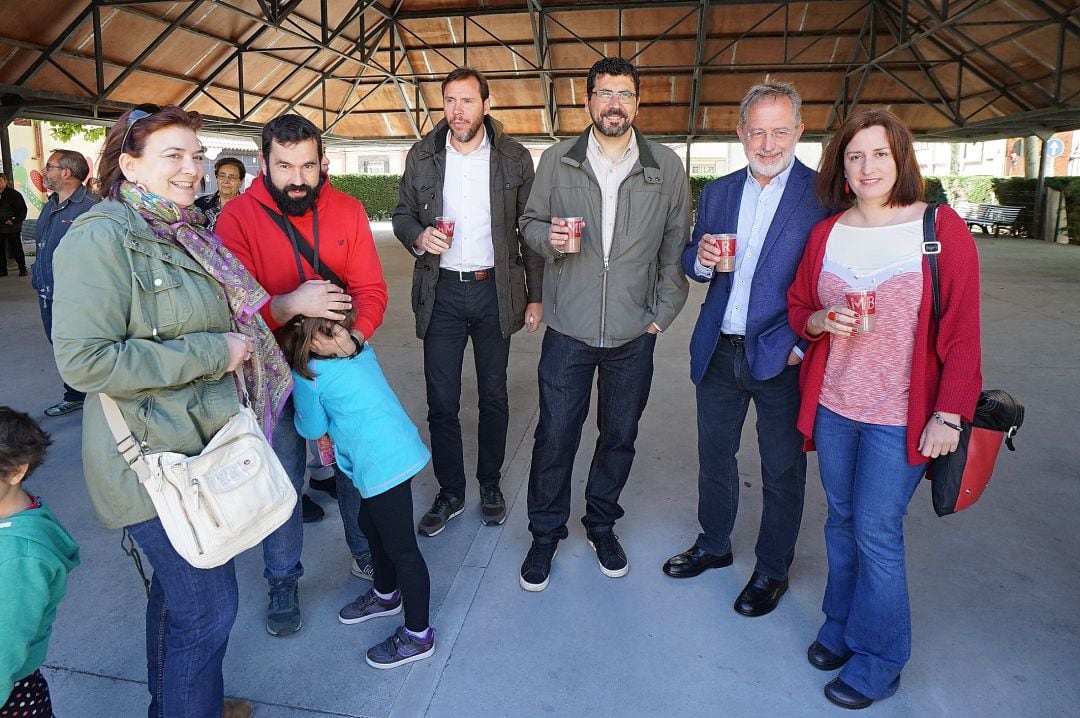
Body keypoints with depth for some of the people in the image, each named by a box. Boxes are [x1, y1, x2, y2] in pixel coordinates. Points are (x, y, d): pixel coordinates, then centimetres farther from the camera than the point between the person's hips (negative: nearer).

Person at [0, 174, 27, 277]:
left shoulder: (14, 194, -6)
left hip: (12, 228, -6)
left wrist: (14, 221, -15)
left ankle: (22, 269, 10)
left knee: (17, 249, 2)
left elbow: (22, 209, -9)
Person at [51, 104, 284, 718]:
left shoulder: (183, 231, 11)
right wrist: (211, 352, -22)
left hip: (203, 444, 9)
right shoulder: (102, 237, -16)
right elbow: (83, 360, -24)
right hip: (154, 456, -9)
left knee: (178, 588, 24)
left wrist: (242, 340, 9)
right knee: (208, 605, 0)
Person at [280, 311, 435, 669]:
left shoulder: (308, 375, -14)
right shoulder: (361, 350, 6)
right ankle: (386, 595, 48)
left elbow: (312, 428, 3)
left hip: (384, 465, -9)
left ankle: (418, 635, 17)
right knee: (372, 525, 27)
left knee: (400, 547, 2)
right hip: (401, 451, 9)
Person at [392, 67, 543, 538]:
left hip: (495, 291, 0)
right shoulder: (422, 157, 2)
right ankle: (449, 492, 23)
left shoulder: (515, 158, -2)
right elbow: (402, 214, 11)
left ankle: (490, 485, 30)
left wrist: (536, 296, 0)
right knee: (441, 401, 4)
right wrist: (418, 236, -14)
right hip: (442, 292, 1)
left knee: (493, 396, 12)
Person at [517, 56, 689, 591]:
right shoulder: (557, 161, 2)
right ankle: (545, 534, 26)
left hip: (634, 332, 1)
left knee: (620, 436, 13)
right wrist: (547, 236, -13)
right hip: (568, 327, 0)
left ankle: (601, 525, 36)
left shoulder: (666, 167, 2)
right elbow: (530, 222, 10)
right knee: (555, 437, 5)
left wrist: (663, 313, 0)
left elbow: (676, 246, 6)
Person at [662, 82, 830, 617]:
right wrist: (701, 258, -11)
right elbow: (693, 266, 12)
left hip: (782, 357, -4)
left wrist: (802, 343, -17)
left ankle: (771, 570, 30)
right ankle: (713, 545, 40)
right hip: (719, 352, 5)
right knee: (713, 456, 18)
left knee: (782, 470, 10)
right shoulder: (718, 192, 8)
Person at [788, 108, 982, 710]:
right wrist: (821, 321, -10)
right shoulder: (825, 234, 4)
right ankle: (840, 626, 36)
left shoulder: (942, 227, -8)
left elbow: (962, 331, -8)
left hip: (900, 414, -4)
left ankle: (878, 659, 21)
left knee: (876, 531, 0)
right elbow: (798, 308, 13)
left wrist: (949, 414, -11)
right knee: (842, 521, 15)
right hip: (832, 405, 4)